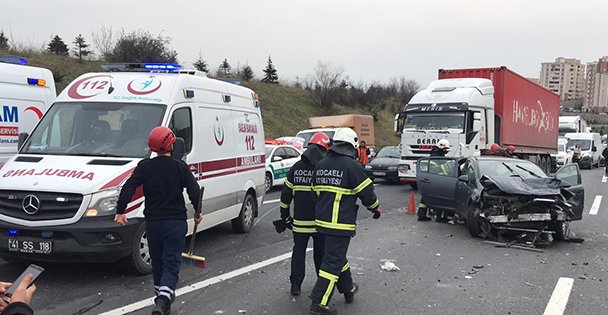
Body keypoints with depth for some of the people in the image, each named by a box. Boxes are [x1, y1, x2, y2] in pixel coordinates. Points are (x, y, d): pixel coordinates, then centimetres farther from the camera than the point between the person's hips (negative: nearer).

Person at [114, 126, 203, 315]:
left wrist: (120, 211, 1)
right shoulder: (180, 167, -4)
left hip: (152, 222, 3)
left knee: (157, 263, 19)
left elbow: (128, 188, -6)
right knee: (171, 264, -2)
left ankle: (163, 298, 31)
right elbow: (195, 192, -7)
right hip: (175, 222, -3)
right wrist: (197, 212, 8)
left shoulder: (145, 166, 1)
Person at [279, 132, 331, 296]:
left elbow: (286, 193, 5)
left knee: (299, 250, 12)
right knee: (321, 252, 13)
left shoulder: (296, 168, 3)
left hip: (300, 221, 2)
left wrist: (285, 215, 13)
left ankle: (295, 284, 11)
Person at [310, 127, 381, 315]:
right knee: (333, 261, -4)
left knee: (338, 255, 23)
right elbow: (366, 192, -9)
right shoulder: (351, 166, -14)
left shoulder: (321, 165, 9)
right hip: (341, 223, -8)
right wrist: (375, 208, 10)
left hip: (322, 220, 8)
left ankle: (348, 289, 40)